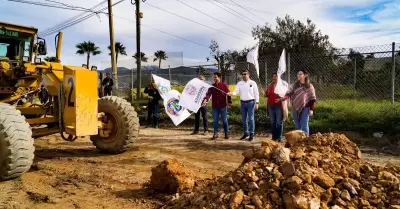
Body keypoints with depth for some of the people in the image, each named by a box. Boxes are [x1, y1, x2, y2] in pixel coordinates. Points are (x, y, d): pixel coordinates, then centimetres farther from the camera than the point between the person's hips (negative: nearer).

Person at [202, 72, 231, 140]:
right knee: (215, 121, 8)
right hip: (215, 106, 3)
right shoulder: (212, 86, 4)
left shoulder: (224, 85, -3)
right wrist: (205, 100, -25)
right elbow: (208, 94, -8)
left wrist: (229, 103, -6)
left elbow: (228, 94, -2)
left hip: (223, 106, -2)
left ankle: (226, 134, 19)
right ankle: (215, 134, 17)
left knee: (224, 120, 7)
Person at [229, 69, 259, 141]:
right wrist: (231, 93, -26)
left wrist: (257, 103, -7)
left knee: (251, 119, -2)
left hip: (250, 102, -4)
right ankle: (246, 133, 21)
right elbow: (236, 91, -4)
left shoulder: (253, 83, -1)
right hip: (243, 103, 4)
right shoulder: (239, 83, 7)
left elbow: (256, 93, -1)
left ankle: (251, 134, 5)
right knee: (244, 119, 10)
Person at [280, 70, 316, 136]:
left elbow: (312, 99, -2)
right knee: (297, 126, 10)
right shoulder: (294, 85, 6)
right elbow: (289, 93, -7)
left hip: (305, 108, -3)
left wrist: (311, 109, -9)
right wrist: (283, 98, -27)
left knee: (304, 125, -2)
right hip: (295, 108, 3)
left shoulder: (309, 86, -1)